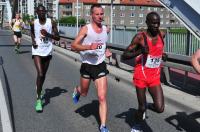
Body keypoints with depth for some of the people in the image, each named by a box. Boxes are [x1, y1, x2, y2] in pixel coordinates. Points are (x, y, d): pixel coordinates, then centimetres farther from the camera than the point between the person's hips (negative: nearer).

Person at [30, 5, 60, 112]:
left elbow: (57, 38, -3)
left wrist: (48, 34, -19)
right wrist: (33, 40, 1)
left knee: (43, 74, 16)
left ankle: (40, 91, 43)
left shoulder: (51, 22, -4)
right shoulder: (33, 23, -2)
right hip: (37, 51, -2)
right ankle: (38, 99, -9)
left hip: (48, 51, 2)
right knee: (40, 74, -16)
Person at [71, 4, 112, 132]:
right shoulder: (86, 29, -12)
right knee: (84, 93, 20)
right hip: (87, 66, -2)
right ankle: (77, 91, 58)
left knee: (102, 97, -6)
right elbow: (74, 46, -17)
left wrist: (106, 50, 7)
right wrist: (89, 47, -32)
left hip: (101, 66, 2)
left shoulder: (106, 29, 3)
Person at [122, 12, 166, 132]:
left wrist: (162, 54, 8)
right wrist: (140, 52, -28)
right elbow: (125, 55, -13)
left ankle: (147, 105, 26)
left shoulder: (161, 35, 2)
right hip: (141, 77, -3)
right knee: (141, 107, 7)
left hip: (155, 78, 4)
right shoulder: (140, 37, -13)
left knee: (160, 108, -8)